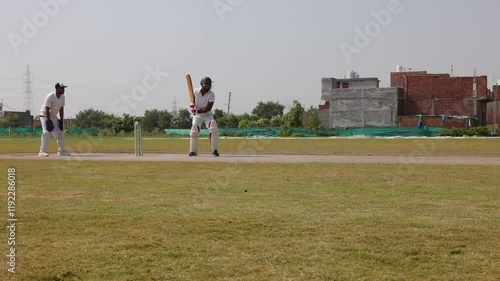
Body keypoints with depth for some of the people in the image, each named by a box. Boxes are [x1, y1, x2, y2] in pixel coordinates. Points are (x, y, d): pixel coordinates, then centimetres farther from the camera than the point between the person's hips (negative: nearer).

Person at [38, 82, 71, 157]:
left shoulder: (62, 97, -2)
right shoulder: (50, 97, -24)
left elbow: (61, 109, 4)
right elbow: (47, 110, -24)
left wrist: (61, 120, 0)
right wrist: (48, 121, -26)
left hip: (54, 117, 7)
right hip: (45, 116, -7)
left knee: (60, 133, 6)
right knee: (46, 132, -20)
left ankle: (61, 151, 19)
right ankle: (42, 151, -20)